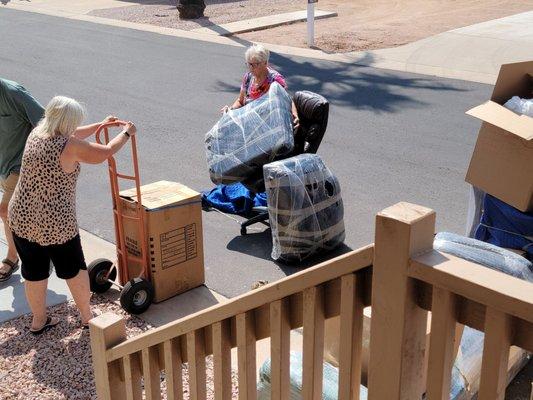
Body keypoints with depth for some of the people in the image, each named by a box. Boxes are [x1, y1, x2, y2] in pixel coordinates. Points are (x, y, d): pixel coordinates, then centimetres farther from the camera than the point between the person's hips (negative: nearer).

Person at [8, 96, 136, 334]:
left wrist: (100, 125, 28)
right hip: (55, 224, -6)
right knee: (74, 270, 14)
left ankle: (38, 321, 33)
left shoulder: (36, 134, 3)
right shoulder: (68, 146, -18)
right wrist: (126, 133, 11)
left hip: (21, 218, 6)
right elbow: (105, 153, -6)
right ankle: (87, 318, 30)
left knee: (34, 272, 18)